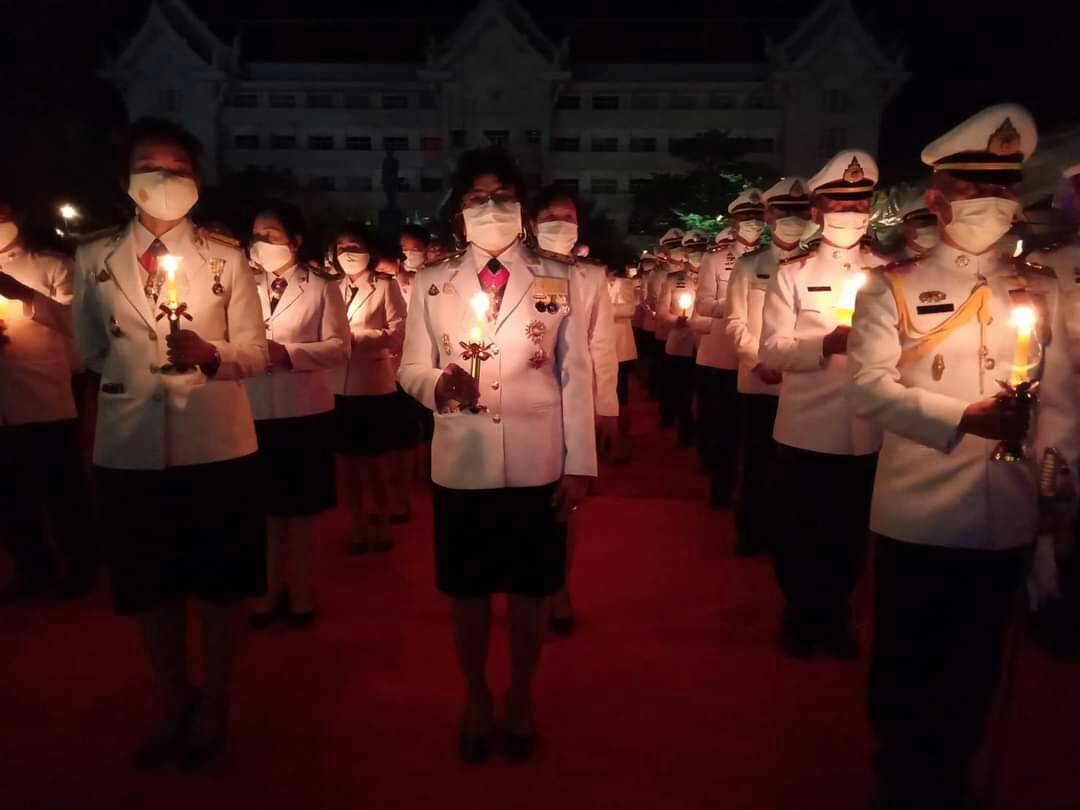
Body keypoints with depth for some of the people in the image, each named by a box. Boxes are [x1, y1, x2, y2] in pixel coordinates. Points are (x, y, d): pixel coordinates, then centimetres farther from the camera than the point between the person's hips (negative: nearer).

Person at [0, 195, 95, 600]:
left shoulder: (55, 267, 2)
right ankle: (33, 571, 28)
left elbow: (74, 321, -10)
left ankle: (78, 569, 20)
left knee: (63, 494, 4)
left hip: (50, 406, -5)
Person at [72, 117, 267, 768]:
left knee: (223, 582, 8)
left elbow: (256, 354, -2)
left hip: (217, 444, -1)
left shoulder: (228, 261, 2)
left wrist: (210, 354, -19)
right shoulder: (93, 261, 5)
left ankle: (215, 704, 29)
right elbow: (90, 353, 16)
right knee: (152, 588, 13)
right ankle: (175, 704, 34)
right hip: (130, 449, 2)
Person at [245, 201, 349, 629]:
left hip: (304, 412, -3)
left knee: (301, 511, 10)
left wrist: (288, 352, -19)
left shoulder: (322, 289, 0)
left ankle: (301, 592, 25)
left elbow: (339, 347, -8)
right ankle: (273, 590, 27)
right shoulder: (247, 287, 11)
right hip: (256, 413, 3)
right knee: (269, 510, 12)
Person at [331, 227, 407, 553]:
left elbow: (397, 334, -10)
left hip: (374, 387, -4)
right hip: (340, 388, 5)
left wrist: (356, 335, -13)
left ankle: (383, 524, 22)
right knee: (349, 463, 11)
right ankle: (359, 525, 26)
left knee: (374, 463, 5)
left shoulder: (386, 286, -3)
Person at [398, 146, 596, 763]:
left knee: (531, 591, 11)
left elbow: (577, 377, 0)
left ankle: (521, 699, 35)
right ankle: (477, 698, 36)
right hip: (462, 467, 1)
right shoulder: (431, 284, 4)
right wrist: (438, 384, -19)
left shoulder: (560, 280, 2)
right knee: (468, 591, 13)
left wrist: (580, 464, -3)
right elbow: (410, 370, 5)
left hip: (538, 466, 0)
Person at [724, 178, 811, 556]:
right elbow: (735, 322, 2)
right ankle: (754, 532, 20)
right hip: (758, 380, 0)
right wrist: (759, 360, -11)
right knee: (757, 459, 6)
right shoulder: (748, 265, 7)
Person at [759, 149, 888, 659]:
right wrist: (827, 343, -22)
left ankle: (835, 618, 35)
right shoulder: (792, 274, 0)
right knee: (801, 532, 10)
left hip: (868, 433, 3)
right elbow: (772, 351, -8)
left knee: (852, 532, 14)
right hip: (807, 430, -2)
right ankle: (801, 620, 31)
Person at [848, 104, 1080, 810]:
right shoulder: (894, 288, -4)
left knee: (977, 666, 17)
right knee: (905, 664, 12)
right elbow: (871, 387, -13)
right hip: (918, 514, -3)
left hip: (1007, 517, 3)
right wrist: (963, 418, -23)